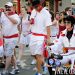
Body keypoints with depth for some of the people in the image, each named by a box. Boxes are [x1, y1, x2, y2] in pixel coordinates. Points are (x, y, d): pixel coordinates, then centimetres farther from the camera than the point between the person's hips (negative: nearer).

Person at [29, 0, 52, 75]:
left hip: (41, 37, -7)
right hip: (33, 35, 7)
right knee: (33, 53, 15)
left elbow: (48, 27, -15)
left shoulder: (46, 13, -14)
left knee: (38, 54, -10)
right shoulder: (33, 11, 6)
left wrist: (48, 38, -19)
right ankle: (42, 62, 39)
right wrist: (31, 21, -4)